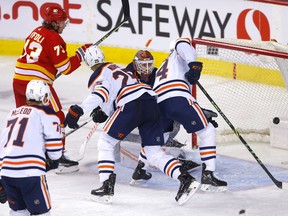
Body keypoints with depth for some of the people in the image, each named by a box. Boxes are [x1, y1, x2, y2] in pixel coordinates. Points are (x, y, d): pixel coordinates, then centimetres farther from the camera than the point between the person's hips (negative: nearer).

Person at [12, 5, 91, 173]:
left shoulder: (37, 32, 15)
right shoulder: (54, 39, -10)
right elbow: (66, 67, -10)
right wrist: (81, 53, -1)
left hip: (18, 80, 8)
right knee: (57, 117, -1)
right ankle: (59, 157, -5)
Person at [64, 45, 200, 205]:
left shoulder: (97, 77, 5)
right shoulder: (115, 68, 31)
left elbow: (100, 94, -17)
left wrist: (78, 111, -25)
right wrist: (101, 113, 37)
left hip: (133, 104, -7)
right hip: (152, 101, 7)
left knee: (106, 142, 8)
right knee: (154, 153, 6)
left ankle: (107, 187, -1)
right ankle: (185, 178, -13)